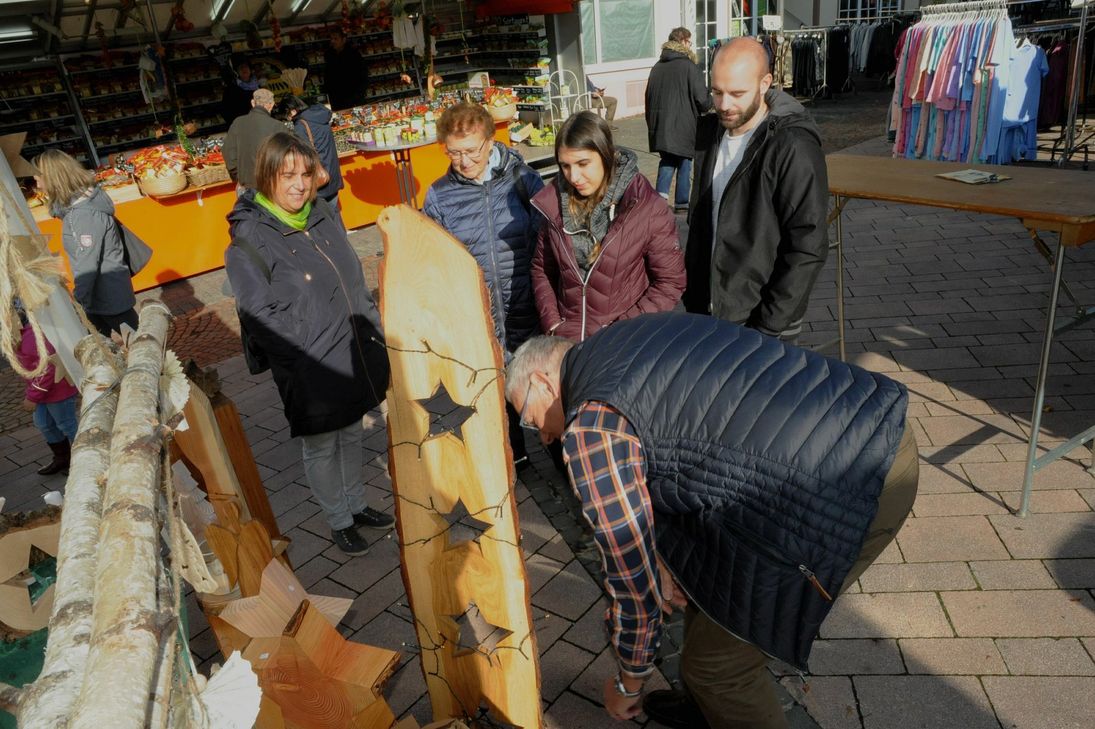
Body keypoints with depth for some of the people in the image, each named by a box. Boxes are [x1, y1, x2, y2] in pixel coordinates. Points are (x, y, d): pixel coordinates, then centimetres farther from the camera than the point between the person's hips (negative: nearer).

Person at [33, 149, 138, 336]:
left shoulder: (85, 214, -25)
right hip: (98, 293, 10)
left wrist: (79, 302, -23)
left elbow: (87, 265, -26)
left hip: (110, 295, -10)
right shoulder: (78, 203, 4)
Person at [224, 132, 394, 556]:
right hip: (311, 373, -6)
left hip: (354, 356, 6)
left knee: (351, 433, 21)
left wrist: (376, 336, 10)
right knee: (321, 446, 11)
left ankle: (356, 504, 42)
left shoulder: (323, 215, 5)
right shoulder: (248, 239, -13)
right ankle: (339, 521, 32)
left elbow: (356, 282, 12)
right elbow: (261, 316, -15)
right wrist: (304, 367, -18)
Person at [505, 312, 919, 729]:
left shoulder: (593, 427, -10)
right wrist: (668, 558, 21)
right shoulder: (631, 343, 15)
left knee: (716, 660, 7)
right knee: (704, 573, 25)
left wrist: (628, 685, 16)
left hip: (849, 493, -9)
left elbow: (633, 576, -2)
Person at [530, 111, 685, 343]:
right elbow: (542, 269, 5)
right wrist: (553, 326, -5)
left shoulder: (647, 209, -14)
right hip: (566, 341, 3)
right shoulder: (555, 202, -5)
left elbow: (670, 282, -9)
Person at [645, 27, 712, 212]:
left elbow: (649, 97, 14)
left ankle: (661, 193, -6)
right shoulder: (689, 66, -10)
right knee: (684, 162, 8)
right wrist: (707, 106, 11)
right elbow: (702, 99, -12)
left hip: (660, 126, 5)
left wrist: (652, 123, 21)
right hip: (683, 125, -5)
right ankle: (682, 201, 13)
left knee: (667, 161, 14)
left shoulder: (657, 67, 9)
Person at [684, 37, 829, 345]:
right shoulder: (709, 132, 4)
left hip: (760, 322, -6)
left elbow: (808, 249, -18)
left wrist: (768, 328, -18)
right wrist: (692, 296, 9)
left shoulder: (794, 148, -18)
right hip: (706, 312, 6)